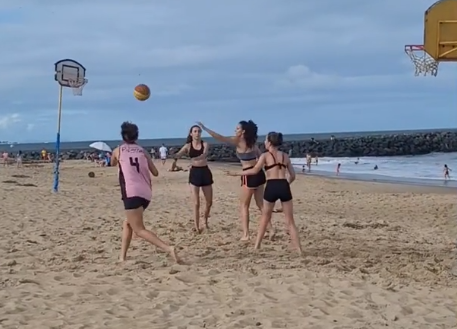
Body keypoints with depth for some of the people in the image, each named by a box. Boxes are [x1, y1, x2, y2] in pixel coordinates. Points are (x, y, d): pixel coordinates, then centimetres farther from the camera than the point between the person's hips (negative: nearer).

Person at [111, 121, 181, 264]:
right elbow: (155, 173, 15)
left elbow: (113, 164, 31)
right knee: (128, 223, 25)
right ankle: (122, 257, 21)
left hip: (132, 193, -5)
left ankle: (168, 249, -28)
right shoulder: (143, 151, 14)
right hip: (146, 193, 6)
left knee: (139, 230, -9)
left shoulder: (118, 150, 9)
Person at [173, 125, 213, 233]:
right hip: (194, 173, -1)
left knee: (209, 202, 9)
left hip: (205, 172, 2)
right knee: (196, 203, -5)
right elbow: (178, 154, -11)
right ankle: (197, 227, 1)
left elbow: (204, 154, -19)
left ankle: (205, 221, 35)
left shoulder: (205, 144, 1)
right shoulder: (188, 146, 1)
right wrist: (174, 156, -36)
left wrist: (195, 158, -39)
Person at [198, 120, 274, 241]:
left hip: (249, 175, -7)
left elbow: (220, 137, -13)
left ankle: (245, 234, 3)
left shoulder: (238, 141, -10)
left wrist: (205, 128, -9)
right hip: (258, 173, 7)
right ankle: (271, 230, 13)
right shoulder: (252, 142, 11)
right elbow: (261, 157, 18)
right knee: (260, 204, 15)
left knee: (244, 205, 4)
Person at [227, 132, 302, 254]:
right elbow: (292, 175, 13)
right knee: (290, 221, 7)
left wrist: (236, 173, -3)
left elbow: (255, 170, -10)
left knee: (265, 219, 16)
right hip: (284, 187, 2)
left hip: (271, 187, -2)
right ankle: (299, 250, 1)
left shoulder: (265, 155, 3)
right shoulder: (285, 156, 15)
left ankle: (256, 246, 21)